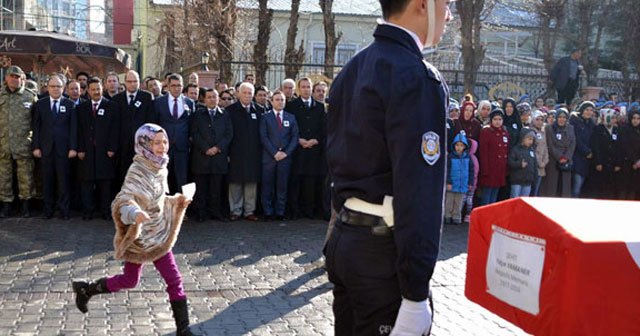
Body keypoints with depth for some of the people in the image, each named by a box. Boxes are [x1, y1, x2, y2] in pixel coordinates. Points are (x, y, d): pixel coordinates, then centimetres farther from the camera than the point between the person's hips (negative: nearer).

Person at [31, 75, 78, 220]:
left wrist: (73, 147, -5)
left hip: (63, 149, -1)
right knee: (47, 181, 4)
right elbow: (36, 127, 7)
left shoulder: (70, 104, 5)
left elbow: (73, 127, 1)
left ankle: (64, 210, 7)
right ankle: (48, 209, 12)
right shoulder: (40, 104, 9)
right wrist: (36, 146, -1)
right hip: (45, 148, 1)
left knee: (64, 180, 0)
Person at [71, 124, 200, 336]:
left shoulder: (161, 168, 4)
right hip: (140, 235, -6)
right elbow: (123, 202, -29)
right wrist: (135, 213, -48)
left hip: (158, 234, 6)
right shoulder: (138, 170, -18)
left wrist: (177, 201, 0)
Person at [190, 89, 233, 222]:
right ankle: (201, 213, 7)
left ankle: (216, 212, 8)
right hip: (201, 156, -1)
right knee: (201, 187, 0)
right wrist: (205, 149, -9)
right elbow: (194, 134, 2)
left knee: (217, 187, 2)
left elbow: (229, 134, 5)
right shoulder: (198, 114, 10)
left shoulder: (225, 115, 12)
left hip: (219, 155, 1)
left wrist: (218, 147, -8)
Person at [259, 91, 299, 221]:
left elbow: (295, 137, 7)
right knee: (267, 186, 0)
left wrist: (286, 152, -6)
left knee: (282, 186, 3)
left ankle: (280, 212, 8)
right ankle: (268, 212, 6)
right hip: (269, 156, -1)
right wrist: (274, 153, -11)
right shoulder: (265, 117, 6)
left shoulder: (291, 117, 12)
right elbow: (264, 137, -2)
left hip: (285, 156, 2)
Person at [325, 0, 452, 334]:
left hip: (343, 240, 8)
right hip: (384, 252, -8)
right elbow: (417, 192, -22)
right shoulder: (417, 77, -18)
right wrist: (415, 293, -20)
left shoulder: (350, 71, 10)